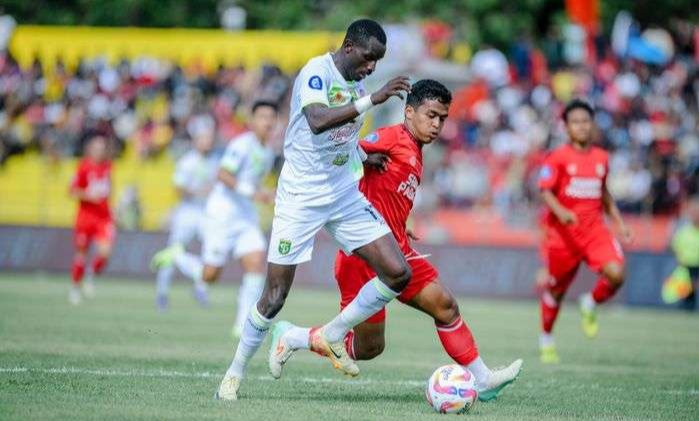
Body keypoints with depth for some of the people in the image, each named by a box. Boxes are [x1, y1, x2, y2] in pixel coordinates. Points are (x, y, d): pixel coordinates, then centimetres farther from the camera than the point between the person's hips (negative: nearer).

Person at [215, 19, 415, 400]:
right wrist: (372, 99, -41)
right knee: (274, 297, -2)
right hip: (301, 198, -7)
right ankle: (234, 375, 17)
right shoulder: (316, 72, -16)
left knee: (398, 273, -7)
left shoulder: (356, 79, 9)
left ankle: (332, 336, 11)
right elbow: (317, 121, -37)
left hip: (345, 196, 7)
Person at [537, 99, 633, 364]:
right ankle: (546, 340, 29)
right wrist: (561, 212, -29)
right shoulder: (558, 158, -4)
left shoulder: (601, 158, 11)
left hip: (594, 229, 3)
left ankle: (590, 306, 10)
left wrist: (619, 222, 17)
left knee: (616, 274, -21)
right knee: (556, 289, 7)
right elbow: (545, 191, -11)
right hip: (562, 232, -3)